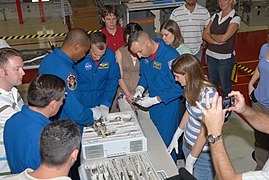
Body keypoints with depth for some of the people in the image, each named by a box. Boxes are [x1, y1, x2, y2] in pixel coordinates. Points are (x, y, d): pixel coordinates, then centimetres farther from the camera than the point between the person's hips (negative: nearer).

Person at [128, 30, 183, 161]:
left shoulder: (170, 56, -26)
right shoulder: (145, 54, -3)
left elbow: (179, 87, -23)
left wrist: (155, 100, -23)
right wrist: (140, 88, -6)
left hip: (168, 105, -7)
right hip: (153, 105, 7)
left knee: (166, 143, 6)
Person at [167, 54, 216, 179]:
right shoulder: (193, 87, -5)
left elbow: (204, 132, -24)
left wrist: (190, 160, -15)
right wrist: (175, 137, 15)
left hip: (203, 151, -7)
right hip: (188, 144, 7)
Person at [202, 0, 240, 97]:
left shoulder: (235, 19, -12)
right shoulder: (215, 16, 5)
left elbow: (224, 38, -23)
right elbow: (204, 34, -1)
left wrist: (211, 35, -6)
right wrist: (216, 41, -16)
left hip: (225, 57, -5)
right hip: (211, 55, 6)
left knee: (225, 85, 9)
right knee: (212, 83, 19)